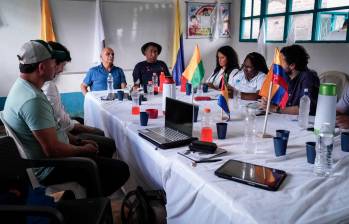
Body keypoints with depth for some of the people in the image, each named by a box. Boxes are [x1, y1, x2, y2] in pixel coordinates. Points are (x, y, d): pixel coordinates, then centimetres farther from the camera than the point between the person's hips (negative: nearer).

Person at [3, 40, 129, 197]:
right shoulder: (33, 100, -29)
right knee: (121, 170, -13)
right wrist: (84, 149, -12)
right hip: (49, 170, -11)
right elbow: (53, 150, -29)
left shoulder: (23, 86, 5)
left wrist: (78, 141, 9)